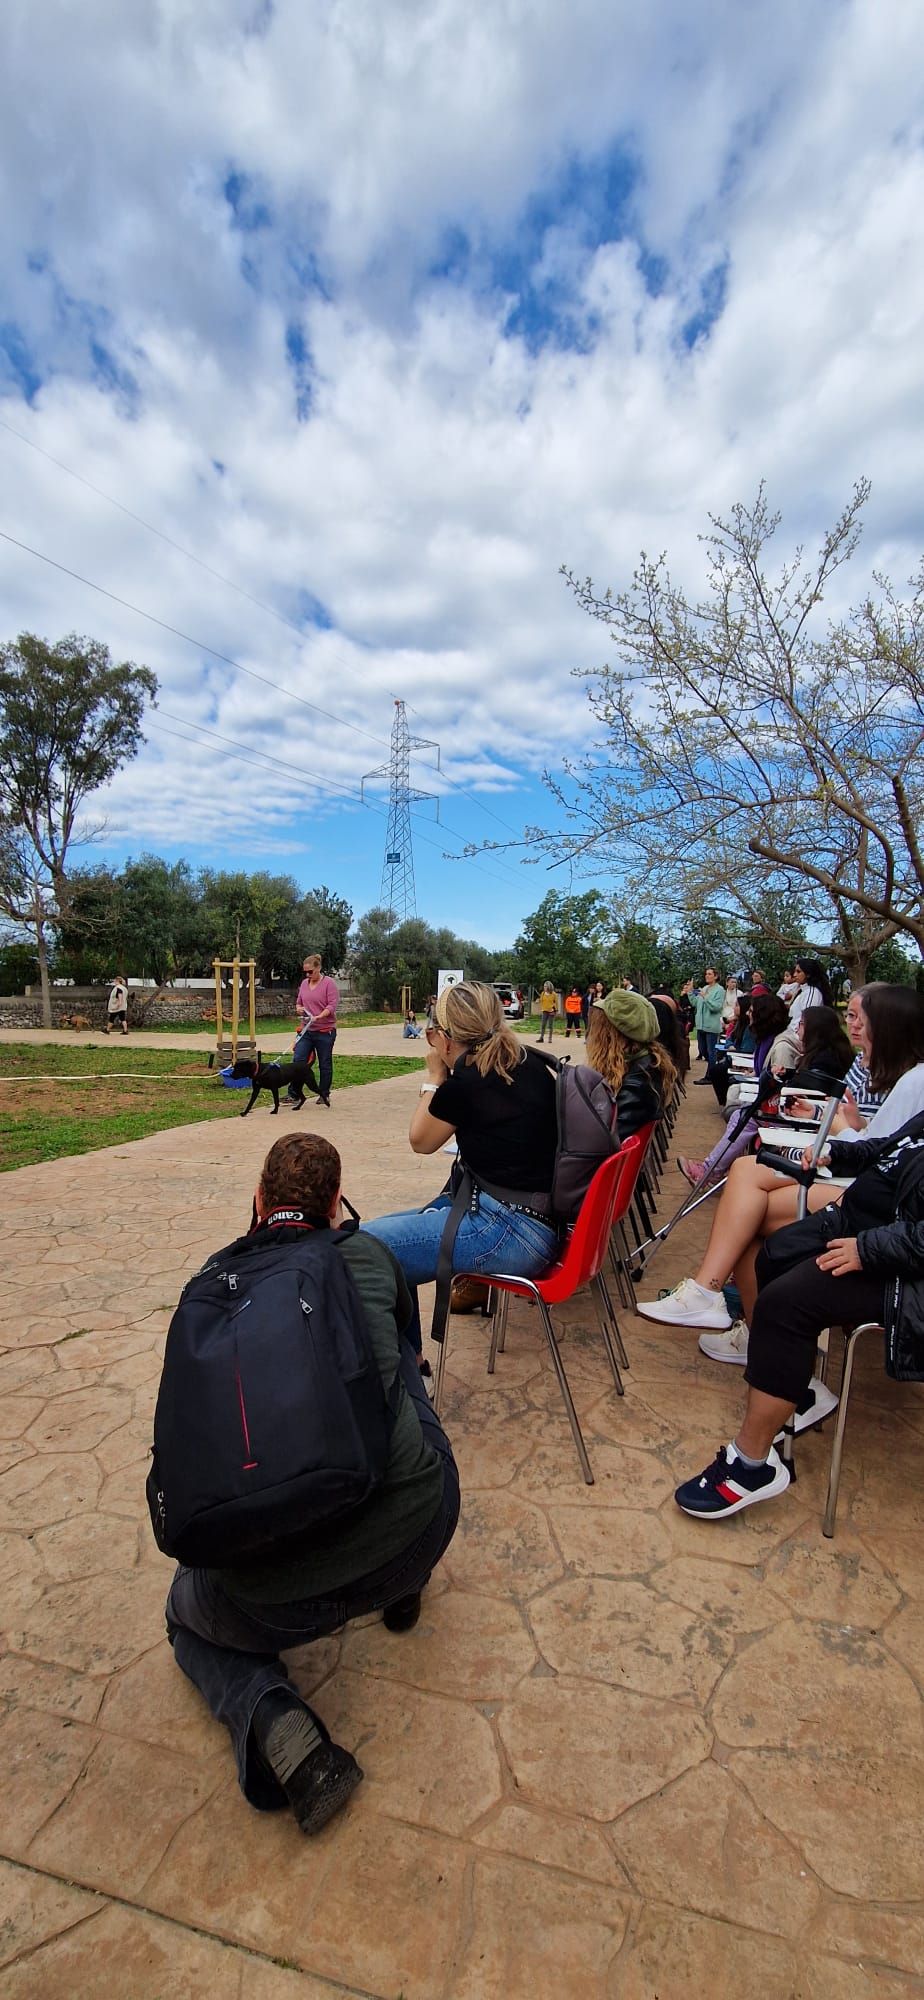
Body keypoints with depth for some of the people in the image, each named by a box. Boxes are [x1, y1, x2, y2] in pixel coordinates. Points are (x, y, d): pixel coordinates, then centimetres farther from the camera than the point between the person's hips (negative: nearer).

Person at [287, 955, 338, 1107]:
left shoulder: (328, 983, -8)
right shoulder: (304, 983, 11)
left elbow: (332, 1005, -15)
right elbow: (299, 1002, 21)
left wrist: (318, 1017, -27)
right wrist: (299, 1009, -2)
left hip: (325, 1031, -5)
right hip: (306, 1030, 5)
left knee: (325, 1064, 6)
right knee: (298, 1061, -5)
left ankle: (324, 1095, 20)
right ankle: (293, 1095, -4)